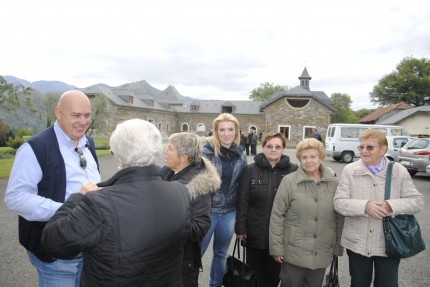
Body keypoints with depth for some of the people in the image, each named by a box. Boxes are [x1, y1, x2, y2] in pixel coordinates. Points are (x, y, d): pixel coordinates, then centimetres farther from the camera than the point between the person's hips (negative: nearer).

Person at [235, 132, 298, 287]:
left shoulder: (293, 170, -2)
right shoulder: (250, 170, -3)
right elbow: (242, 201, -4)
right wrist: (240, 228, -5)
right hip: (255, 232, 0)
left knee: (274, 274, 16)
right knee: (255, 273, 13)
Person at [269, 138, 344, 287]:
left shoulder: (333, 183, 1)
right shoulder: (289, 181, -9)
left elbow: (339, 217, 7)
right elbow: (277, 216, -8)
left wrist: (339, 246, 8)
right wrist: (276, 247, -8)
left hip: (322, 253, 3)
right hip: (294, 251, -3)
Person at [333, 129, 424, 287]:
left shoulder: (399, 171, -3)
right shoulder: (350, 170, -5)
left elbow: (417, 201, -4)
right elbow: (338, 202, -9)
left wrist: (391, 206, -22)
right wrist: (365, 206, -26)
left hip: (388, 244, 0)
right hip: (357, 243, 0)